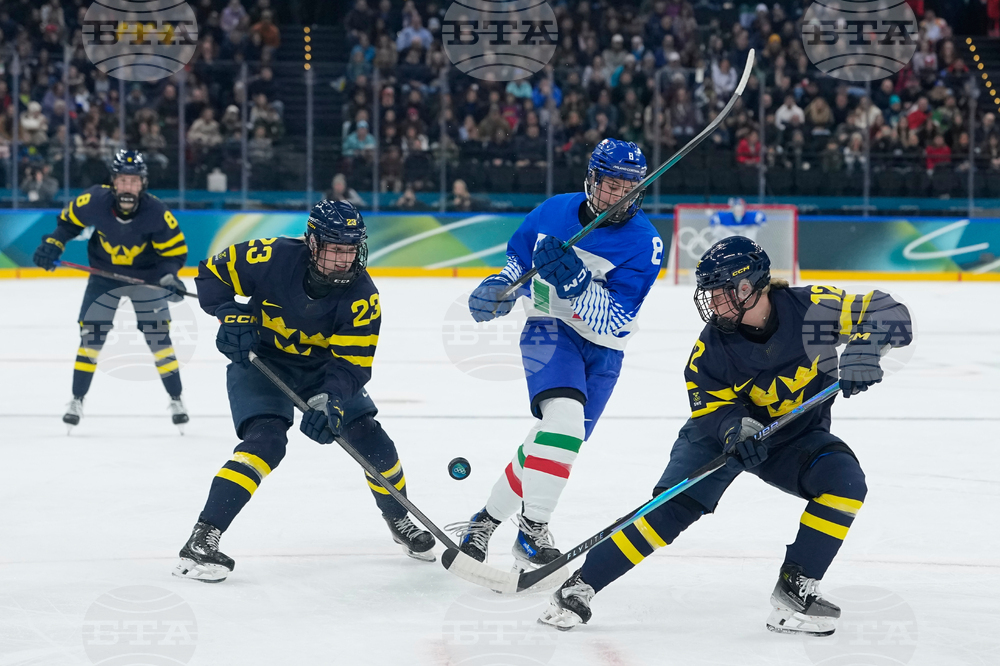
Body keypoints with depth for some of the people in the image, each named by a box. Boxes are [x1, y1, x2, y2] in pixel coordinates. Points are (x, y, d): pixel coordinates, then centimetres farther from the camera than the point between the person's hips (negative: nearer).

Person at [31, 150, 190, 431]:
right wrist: (52, 244, -16)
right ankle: (77, 400, 12)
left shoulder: (157, 212, -27)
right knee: (91, 335, -2)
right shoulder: (94, 201, -24)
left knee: (159, 337, -5)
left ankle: (176, 399, 10)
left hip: (147, 278, -1)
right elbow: (69, 221, -3)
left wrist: (169, 276, -32)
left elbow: (175, 250, -16)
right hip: (104, 275, 1)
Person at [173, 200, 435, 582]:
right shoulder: (273, 257, -25)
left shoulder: (362, 296, -21)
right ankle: (202, 539, -27)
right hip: (259, 361, -3)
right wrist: (231, 316, -25)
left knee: (370, 440, -2)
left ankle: (398, 521, 28)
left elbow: (352, 363, -23)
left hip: (322, 367, 3)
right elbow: (213, 272, -10)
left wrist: (328, 401, -41)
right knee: (265, 440, -26)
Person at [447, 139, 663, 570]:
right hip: (549, 329, -1)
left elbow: (613, 321, -22)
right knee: (564, 417, -27)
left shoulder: (644, 243, -14)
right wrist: (500, 288, -4)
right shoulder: (554, 211, -4)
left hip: (601, 352, 1)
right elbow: (520, 257, 16)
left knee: (557, 442, 6)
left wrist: (574, 281, -35)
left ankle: (488, 518, 27)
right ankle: (532, 530, -25)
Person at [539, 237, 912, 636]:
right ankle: (582, 584, -13)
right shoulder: (711, 348, -19)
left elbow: (888, 313, -19)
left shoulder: (810, 308, -23)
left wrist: (864, 346, -40)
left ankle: (795, 589, -18)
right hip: (726, 434, -1)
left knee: (845, 481, -27)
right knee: (673, 507, -19)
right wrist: (735, 428, -35)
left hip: (798, 436, 1)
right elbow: (711, 406, -12)